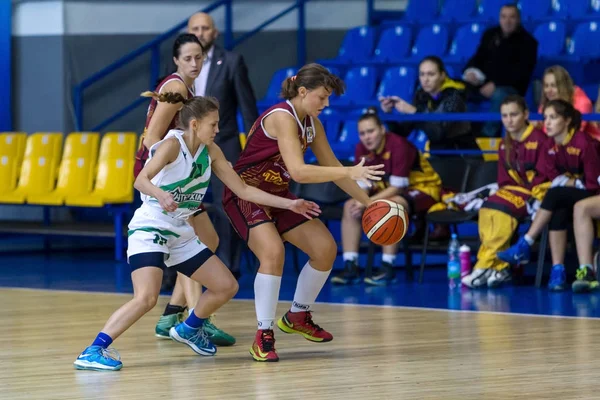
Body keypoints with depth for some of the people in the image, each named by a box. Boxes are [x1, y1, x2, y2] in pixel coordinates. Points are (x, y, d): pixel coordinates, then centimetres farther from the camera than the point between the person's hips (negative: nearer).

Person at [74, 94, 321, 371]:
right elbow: (141, 180, -30)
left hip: (181, 235, 8)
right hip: (149, 231, -8)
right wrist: (160, 194, -52)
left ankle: (188, 329, 35)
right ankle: (93, 352, -25)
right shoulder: (172, 145, -16)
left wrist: (289, 204, 8)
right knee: (146, 298, -28)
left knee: (227, 286, 10)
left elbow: (243, 190, 11)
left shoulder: (210, 152, 5)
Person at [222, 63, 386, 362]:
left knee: (325, 248, 3)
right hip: (244, 194, -9)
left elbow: (331, 166, 12)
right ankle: (263, 336, -21)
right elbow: (299, 171, -35)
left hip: (277, 196, 9)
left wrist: (367, 202, 9)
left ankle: (298, 316, 23)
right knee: (273, 251, -31)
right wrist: (350, 172, -35)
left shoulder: (312, 124, 3)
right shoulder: (282, 118, -25)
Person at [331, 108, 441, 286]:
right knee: (350, 206, -8)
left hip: (422, 188, -7)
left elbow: (397, 188, -27)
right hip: (389, 190, 8)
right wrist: (359, 201, -26)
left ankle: (387, 268, -33)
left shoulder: (397, 145, -26)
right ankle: (350, 266, -11)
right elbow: (362, 186, -3)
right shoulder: (362, 150, -7)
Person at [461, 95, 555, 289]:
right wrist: (504, 192, -6)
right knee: (487, 208, -23)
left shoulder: (541, 140, -9)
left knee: (503, 209, -31)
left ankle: (486, 267, -26)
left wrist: (535, 199, -21)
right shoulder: (505, 145, 12)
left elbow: (546, 176, -12)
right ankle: (499, 268, -24)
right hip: (516, 192, 7)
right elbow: (505, 180, 14)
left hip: (538, 193, -6)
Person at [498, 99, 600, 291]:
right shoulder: (552, 145, 1)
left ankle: (524, 246, -29)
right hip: (565, 198, 5)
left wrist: (568, 183, -11)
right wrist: (559, 181, -10)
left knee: (555, 195, -31)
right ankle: (557, 270, -36)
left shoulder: (583, 144, -19)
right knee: (558, 212, -30)